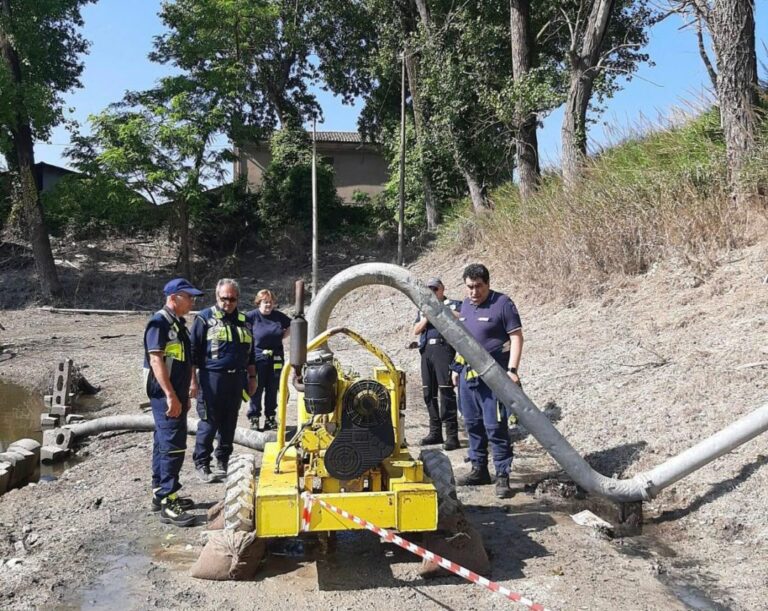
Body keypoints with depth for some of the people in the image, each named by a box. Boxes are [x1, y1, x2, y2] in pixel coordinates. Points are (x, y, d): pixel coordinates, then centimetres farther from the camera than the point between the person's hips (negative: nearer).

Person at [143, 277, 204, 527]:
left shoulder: (179, 324, 16)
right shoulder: (159, 322, -13)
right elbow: (156, 360, -21)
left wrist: (184, 395, 23)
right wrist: (170, 395, -25)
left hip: (176, 394, 10)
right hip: (165, 394, -10)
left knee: (164, 444, 15)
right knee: (173, 446, -11)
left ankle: (159, 493, 24)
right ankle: (167, 503, -8)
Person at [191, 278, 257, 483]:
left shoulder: (243, 321, 14)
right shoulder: (205, 318, -2)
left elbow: (249, 353, 21)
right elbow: (193, 351, -4)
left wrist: (252, 377, 17)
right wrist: (193, 380, -9)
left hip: (236, 379, 5)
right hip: (212, 379, -5)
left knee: (229, 423, 10)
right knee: (209, 423, -3)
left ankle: (223, 462, 22)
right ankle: (201, 464, 8)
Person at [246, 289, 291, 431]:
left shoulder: (278, 316, 4)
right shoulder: (252, 316, -8)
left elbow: (290, 327, 20)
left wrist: (281, 337, 6)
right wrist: (251, 342, -8)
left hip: (276, 359, 4)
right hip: (258, 359, -4)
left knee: (272, 390, 10)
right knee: (257, 390, 2)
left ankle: (270, 418, 20)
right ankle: (254, 419, 11)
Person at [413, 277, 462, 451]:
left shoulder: (453, 305, 8)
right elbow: (416, 330, 14)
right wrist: (427, 317, -3)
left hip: (444, 348, -6)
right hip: (426, 351, 6)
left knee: (446, 391, -12)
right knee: (429, 392, 7)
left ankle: (452, 435, -12)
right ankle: (435, 432, 16)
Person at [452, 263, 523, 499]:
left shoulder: (502, 303, -8)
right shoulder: (465, 305, 13)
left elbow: (516, 337, -10)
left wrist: (512, 370, -18)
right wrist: (458, 368, 21)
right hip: (468, 375, 7)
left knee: (495, 427, -6)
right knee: (473, 424, 13)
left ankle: (502, 476, 3)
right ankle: (479, 470, 26)